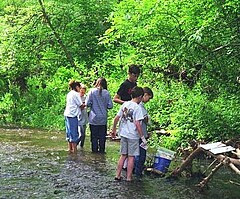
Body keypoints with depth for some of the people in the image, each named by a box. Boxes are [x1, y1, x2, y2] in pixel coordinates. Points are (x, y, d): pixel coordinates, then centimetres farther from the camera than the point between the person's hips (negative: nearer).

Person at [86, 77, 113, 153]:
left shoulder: (92, 91, -8)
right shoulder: (106, 93, -6)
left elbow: (88, 103, -9)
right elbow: (110, 106, -6)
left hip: (93, 118, 0)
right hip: (103, 118, 0)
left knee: (94, 135, 8)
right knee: (102, 136, 11)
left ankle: (94, 150, 12)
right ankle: (101, 150, 15)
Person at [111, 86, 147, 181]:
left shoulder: (125, 104, 4)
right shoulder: (137, 107, -15)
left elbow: (116, 118, 6)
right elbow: (137, 124, -19)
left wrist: (114, 129, 20)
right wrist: (142, 137, -13)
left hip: (123, 134, 6)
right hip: (133, 136, -6)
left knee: (123, 155, 15)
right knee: (131, 157, 4)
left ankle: (118, 175, 18)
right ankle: (129, 178, 8)